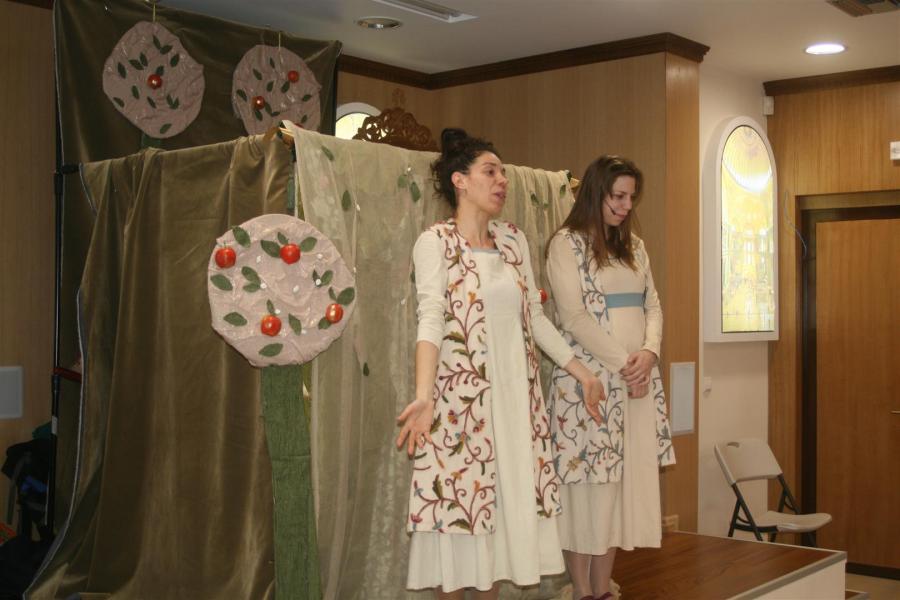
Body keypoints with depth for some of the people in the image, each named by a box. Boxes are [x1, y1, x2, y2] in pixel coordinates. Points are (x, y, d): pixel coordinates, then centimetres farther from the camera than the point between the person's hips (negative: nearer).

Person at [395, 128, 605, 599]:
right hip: (462, 396, -5)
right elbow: (431, 320, -17)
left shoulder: (514, 240, 11)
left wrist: (581, 372, 13)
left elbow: (535, 316, 14)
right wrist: (423, 396, -30)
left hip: (517, 394, 6)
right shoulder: (435, 242, -6)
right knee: (458, 498, -1)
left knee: (510, 499, 9)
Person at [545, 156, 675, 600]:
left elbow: (652, 306, 13)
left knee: (623, 484, 6)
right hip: (588, 379, -6)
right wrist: (622, 363, -13)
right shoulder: (566, 244, -3)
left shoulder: (634, 246, 17)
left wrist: (648, 352, -6)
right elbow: (573, 316, -11)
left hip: (638, 379, 6)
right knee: (586, 486, -4)